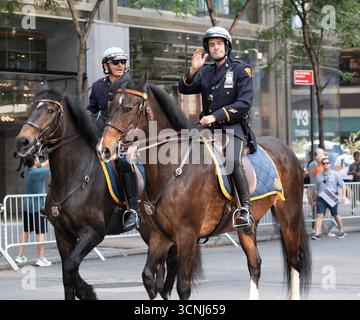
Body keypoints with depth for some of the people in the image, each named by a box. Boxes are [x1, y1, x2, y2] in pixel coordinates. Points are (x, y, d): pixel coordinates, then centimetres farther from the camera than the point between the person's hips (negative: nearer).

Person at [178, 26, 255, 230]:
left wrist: (216, 116, -18)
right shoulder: (206, 72, 16)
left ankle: (246, 211, -34)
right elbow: (185, 89, 9)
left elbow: (244, 104, -11)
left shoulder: (241, 70, -1)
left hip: (233, 128, -7)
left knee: (233, 160, -31)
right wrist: (193, 70, -8)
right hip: (209, 129, 7)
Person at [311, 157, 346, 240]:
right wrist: (315, 198, 18)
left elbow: (342, 185, 5)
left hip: (332, 198, -1)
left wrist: (343, 196, -3)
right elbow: (316, 189, 19)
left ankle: (341, 231, 30)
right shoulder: (318, 176, 11)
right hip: (321, 198, 2)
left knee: (335, 215, 11)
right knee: (319, 215, -13)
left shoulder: (335, 174, 3)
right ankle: (317, 234, -19)